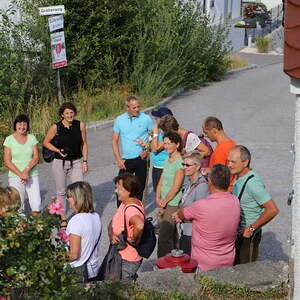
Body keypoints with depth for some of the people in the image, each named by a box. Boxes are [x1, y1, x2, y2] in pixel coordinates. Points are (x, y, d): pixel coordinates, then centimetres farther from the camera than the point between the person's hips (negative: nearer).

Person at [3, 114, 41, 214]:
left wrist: (26, 170, -16)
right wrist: (20, 174, -14)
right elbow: (7, 162, -5)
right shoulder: (9, 139, -1)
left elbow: (36, 157, 0)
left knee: (36, 205, -5)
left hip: (32, 175, 2)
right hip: (15, 177, -2)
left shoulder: (32, 138, 6)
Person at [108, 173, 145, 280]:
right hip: (120, 256, 9)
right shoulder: (124, 204, 6)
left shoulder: (131, 209, -26)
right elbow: (112, 223, 9)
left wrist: (134, 240, -27)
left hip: (127, 262, -9)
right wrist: (111, 235, -11)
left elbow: (139, 225, -45)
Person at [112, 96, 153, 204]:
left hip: (141, 159, -1)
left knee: (140, 187, 8)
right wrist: (118, 160, -2)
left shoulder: (146, 119, -3)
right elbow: (114, 140, 5)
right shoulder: (119, 120, 1)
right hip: (126, 160, 1)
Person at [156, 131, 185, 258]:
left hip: (173, 204, -8)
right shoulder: (168, 160, 11)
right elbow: (161, 181, 14)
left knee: (164, 238, -8)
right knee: (171, 235, 16)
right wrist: (158, 198, 2)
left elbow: (176, 187, -17)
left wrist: (164, 203, -10)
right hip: (164, 203, 8)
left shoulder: (180, 162, -15)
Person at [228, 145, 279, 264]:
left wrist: (252, 228, -21)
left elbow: (272, 210, -28)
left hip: (248, 235, -9)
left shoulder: (252, 183, -26)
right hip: (238, 232, 9)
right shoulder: (239, 177, 2)